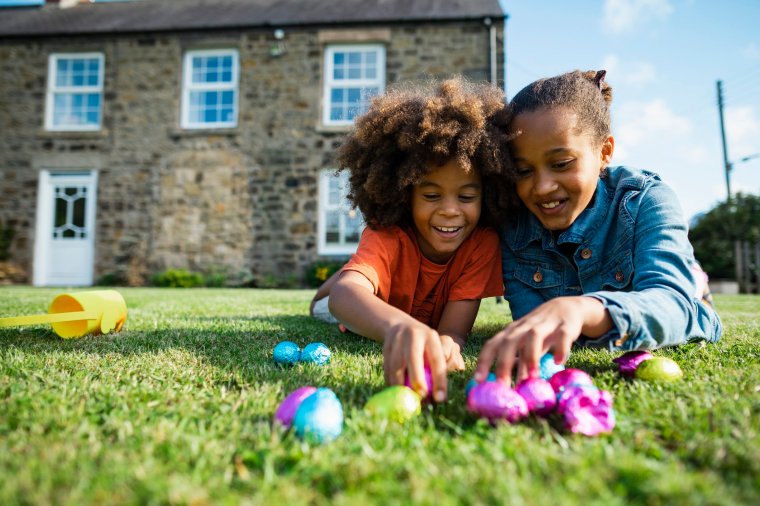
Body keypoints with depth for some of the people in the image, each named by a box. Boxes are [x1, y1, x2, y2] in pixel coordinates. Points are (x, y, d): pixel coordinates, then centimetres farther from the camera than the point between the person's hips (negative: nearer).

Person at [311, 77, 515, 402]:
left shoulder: (483, 241, -38)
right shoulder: (387, 236, -44)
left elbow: (453, 330, -41)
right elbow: (343, 294, -65)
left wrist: (446, 344, -68)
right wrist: (399, 324, -89)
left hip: (432, 319, 2)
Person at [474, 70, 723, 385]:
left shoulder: (646, 202, -23)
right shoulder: (510, 228, -17)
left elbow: (673, 305, -40)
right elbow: (531, 327, -22)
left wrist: (580, 309, -58)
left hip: (670, 349, -2)